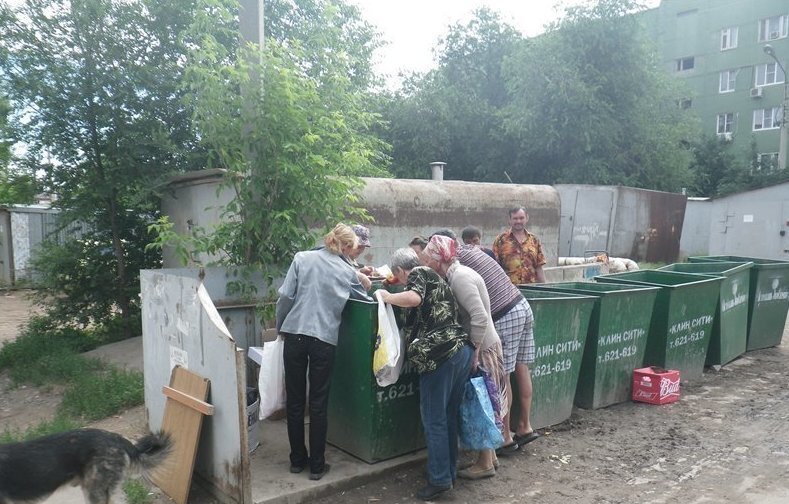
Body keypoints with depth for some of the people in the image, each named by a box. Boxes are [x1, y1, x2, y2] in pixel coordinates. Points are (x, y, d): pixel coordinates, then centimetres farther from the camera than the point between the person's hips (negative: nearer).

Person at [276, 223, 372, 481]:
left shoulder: (302, 258, 2)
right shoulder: (347, 272, 3)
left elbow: (285, 296, -2)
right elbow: (365, 300, 15)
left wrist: (280, 327, 10)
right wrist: (361, 281, 36)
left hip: (295, 334, 1)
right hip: (324, 339, -1)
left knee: (295, 401, 13)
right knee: (318, 404, 9)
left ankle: (297, 460, 25)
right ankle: (316, 465, 16)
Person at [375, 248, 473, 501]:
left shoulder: (418, 275, -1)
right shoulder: (434, 277, 24)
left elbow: (413, 299, -21)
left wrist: (386, 297, -6)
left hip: (440, 355, -9)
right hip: (461, 350, 9)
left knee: (434, 419, 2)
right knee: (449, 416, 18)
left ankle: (440, 479, 9)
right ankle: (449, 471, 28)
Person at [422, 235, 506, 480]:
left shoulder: (460, 277, -19)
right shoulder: (456, 274, 9)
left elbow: (480, 317, -26)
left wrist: (474, 350, -21)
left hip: (483, 348, -9)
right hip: (481, 345, 9)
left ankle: (485, 464, 13)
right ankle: (489, 456, 27)